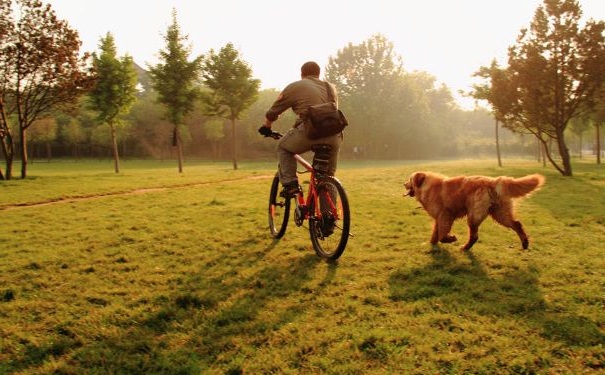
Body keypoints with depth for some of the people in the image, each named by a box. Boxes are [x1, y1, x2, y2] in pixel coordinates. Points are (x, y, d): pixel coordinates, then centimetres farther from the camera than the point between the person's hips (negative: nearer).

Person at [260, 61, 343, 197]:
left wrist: (267, 128, 37)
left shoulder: (294, 87, 16)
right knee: (328, 179, 19)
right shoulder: (331, 87, 28)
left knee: (283, 147, 22)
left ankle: (290, 183, 9)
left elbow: (271, 114, 19)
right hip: (334, 137, 4)